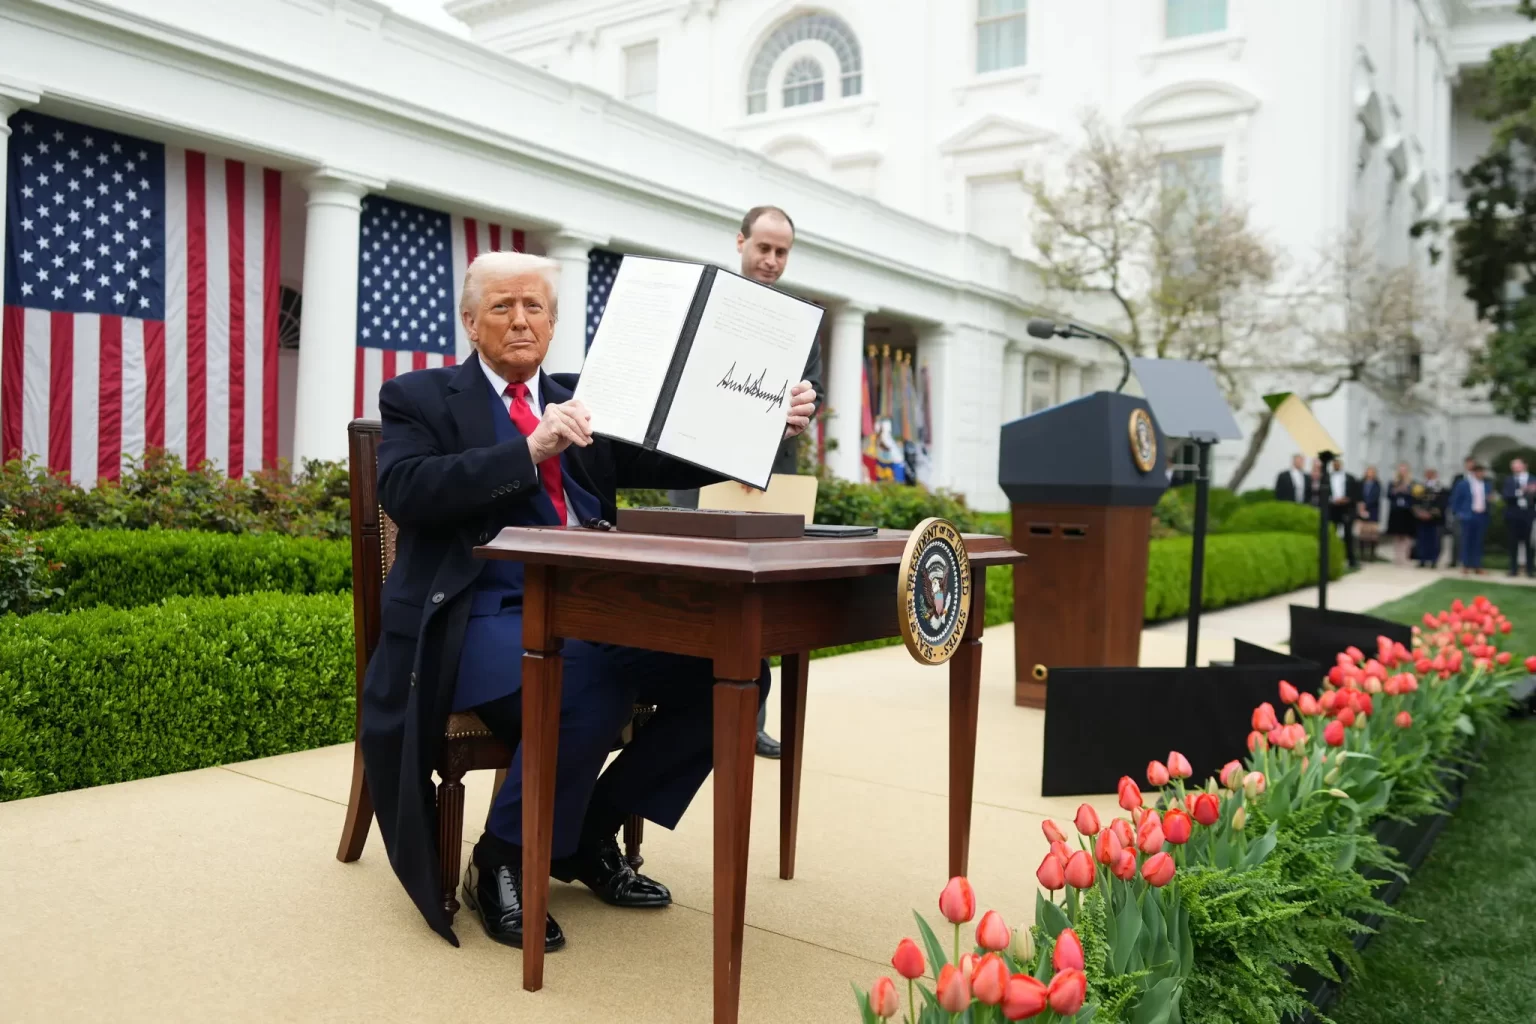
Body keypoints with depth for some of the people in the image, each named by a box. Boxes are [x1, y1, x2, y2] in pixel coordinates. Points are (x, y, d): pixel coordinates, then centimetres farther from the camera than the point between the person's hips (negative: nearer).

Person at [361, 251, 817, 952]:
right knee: (590, 684, -35)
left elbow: (678, 464, 9)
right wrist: (531, 449, -21)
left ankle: (589, 838, 4)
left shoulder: (581, 400, 19)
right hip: (485, 620, -5)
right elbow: (404, 490, -12)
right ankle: (500, 865, -7)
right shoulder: (420, 399, 8)